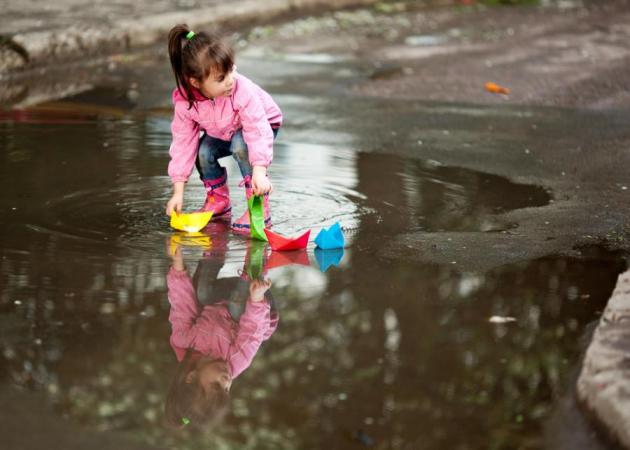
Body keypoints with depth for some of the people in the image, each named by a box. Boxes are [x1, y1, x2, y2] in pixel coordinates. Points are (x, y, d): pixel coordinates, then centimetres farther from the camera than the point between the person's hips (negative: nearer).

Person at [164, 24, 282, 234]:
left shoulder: (242, 91, -39)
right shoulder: (185, 102, -27)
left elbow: (258, 131, -41)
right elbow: (183, 142, -19)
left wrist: (259, 172, -53)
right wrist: (178, 192, -19)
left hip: (263, 123, -4)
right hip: (221, 131, 4)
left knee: (240, 145, -33)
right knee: (203, 151, -22)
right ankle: (218, 202, 4)